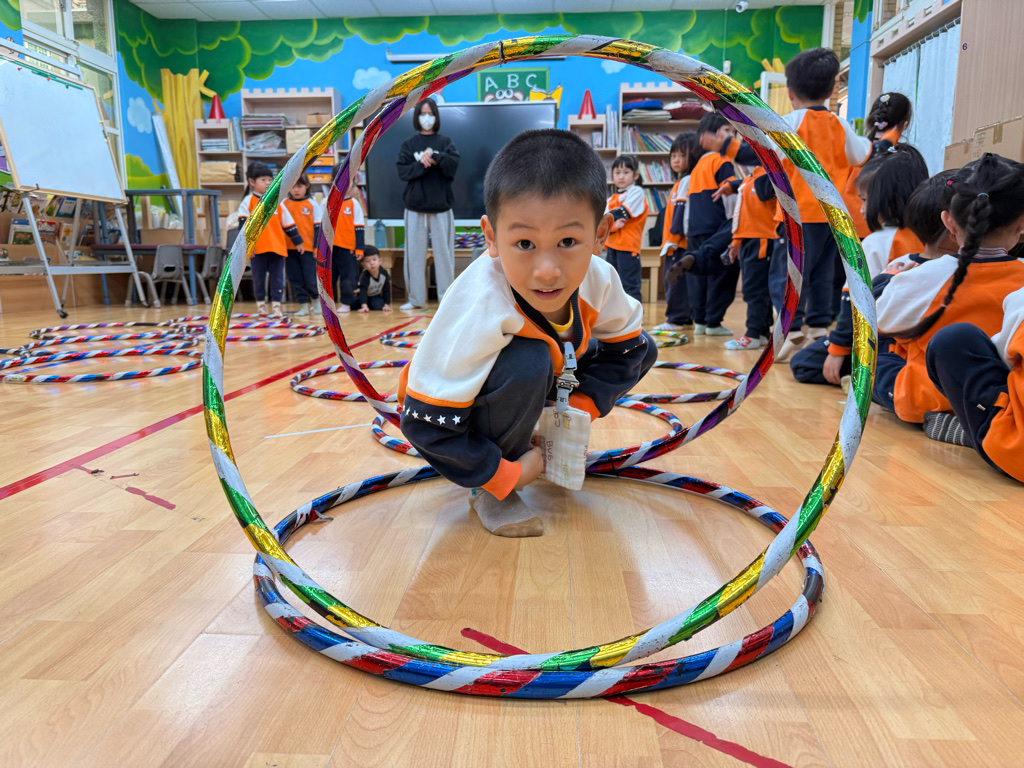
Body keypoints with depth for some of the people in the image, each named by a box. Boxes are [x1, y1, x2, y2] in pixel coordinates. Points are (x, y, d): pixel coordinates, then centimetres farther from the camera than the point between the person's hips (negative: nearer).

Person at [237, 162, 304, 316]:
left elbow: (288, 223, 14)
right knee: (259, 277, 8)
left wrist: (298, 241, 15)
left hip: (277, 247, 2)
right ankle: (260, 303, 21)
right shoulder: (247, 202, 1)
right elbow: (244, 225, -5)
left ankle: (276, 304, 9)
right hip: (257, 249, -2)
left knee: (277, 277, 2)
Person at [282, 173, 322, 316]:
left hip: (308, 248, -2)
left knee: (311, 279, -2)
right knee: (295, 279, 5)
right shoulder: (284, 204, 4)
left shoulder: (312, 204, 1)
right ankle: (303, 305, 15)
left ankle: (316, 299, 23)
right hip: (290, 249, 2)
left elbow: (318, 227, 0)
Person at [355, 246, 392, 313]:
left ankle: (370, 305, 6)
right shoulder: (364, 276, -34)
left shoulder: (384, 273, -22)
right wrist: (364, 306, -58)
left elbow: (386, 290, -13)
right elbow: (363, 291, -44)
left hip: (375, 296, 2)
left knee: (379, 306, -27)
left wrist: (387, 305, -19)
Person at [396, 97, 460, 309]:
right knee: (415, 253, 2)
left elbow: (453, 165, -7)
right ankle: (415, 298, 8)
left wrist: (434, 157, -20)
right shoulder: (409, 144, 10)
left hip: (441, 206, -1)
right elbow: (402, 171, -1)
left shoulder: (445, 142, 9)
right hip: (415, 206, 1)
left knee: (443, 251, -2)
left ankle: (447, 297, 4)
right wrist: (422, 165, -15)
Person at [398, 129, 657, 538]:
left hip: (540, 386, 6)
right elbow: (426, 422, -33)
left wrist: (581, 407, -14)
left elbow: (626, 344, -3)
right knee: (528, 363, -38)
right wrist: (501, 475, -25)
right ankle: (491, 490, -12)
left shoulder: (598, 278, -22)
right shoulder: (479, 307, -38)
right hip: (459, 403, -6)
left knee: (642, 349, -4)